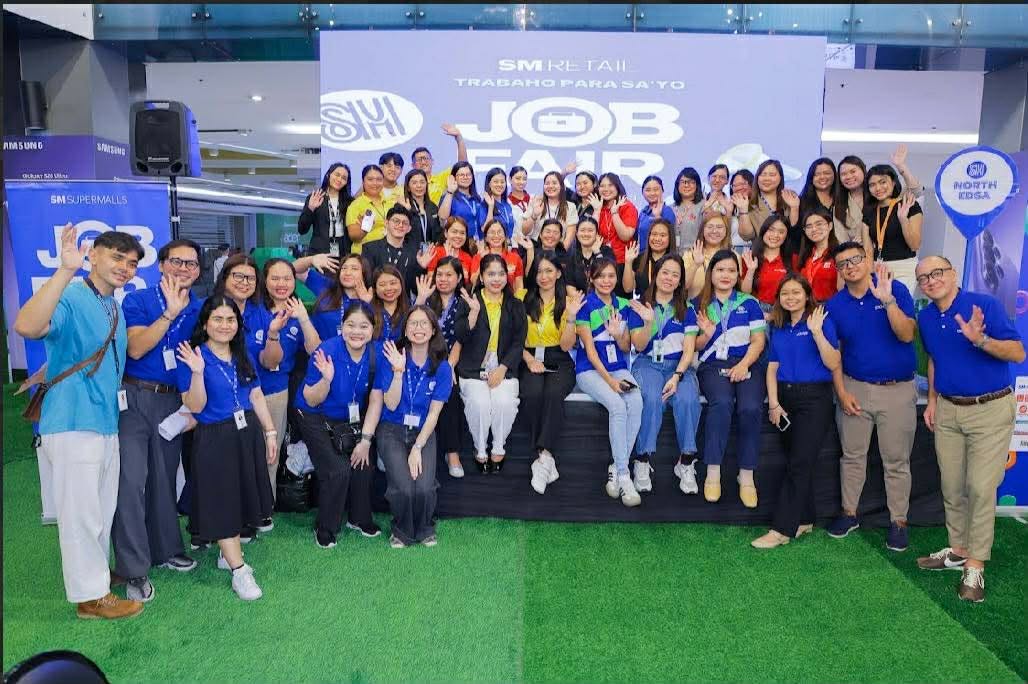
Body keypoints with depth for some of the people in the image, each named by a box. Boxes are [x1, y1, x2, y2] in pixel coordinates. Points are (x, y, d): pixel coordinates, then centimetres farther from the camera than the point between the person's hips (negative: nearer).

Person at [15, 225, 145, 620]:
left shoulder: (115, 309, 13)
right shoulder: (70, 298, -15)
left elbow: (133, 349, 25)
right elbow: (26, 326, -36)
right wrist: (65, 270, -41)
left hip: (107, 424, 9)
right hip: (73, 424, -8)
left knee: (102, 512, 19)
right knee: (81, 514, 2)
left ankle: (96, 571, 35)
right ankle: (90, 596, 14)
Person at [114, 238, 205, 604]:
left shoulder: (201, 310, 7)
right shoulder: (137, 301, -4)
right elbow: (136, 348, -17)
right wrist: (170, 312, -21)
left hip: (173, 401, 4)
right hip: (134, 397, -4)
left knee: (164, 478, 14)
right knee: (130, 480, -8)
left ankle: (166, 549, 29)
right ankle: (134, 569, -3)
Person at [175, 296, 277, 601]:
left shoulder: (244, 356, 8)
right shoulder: (193, 357, -9)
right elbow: (195, 407, -15)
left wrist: (269, 431, 9)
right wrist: (197, 372, -28)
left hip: (248, 434, 6)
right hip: (214, 439, -6)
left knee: (242, 495, 13)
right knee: (221, 501, -1)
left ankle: (228, 553, 30)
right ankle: (239, 569, 4)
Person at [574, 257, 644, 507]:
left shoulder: (623, 306, 12)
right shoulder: (585, 306, -2)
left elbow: (626, 348, 15)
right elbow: (589, 348, -7)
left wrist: (617, 334, -9)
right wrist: (609, 380, -16)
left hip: (618, 368, 4)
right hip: (590, 370, -4)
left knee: (636, 404, -27)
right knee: (617, 405, -31)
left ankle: (616, 469, -18)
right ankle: (623, 476, -25)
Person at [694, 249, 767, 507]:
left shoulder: (749, 303, 13)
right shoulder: (699, 304, 12)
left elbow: (758, 340, 6)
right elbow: (695, 346, 12)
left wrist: (744, 365, -11)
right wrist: (707, 334, -10)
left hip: (747, 364, 1)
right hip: (713, 365, -1)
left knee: (750, 407, -28)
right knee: (722, 402, -32)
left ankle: (747, 475, -16)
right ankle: (713, 473, -26)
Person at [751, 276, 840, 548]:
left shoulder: (821, 322, -2)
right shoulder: (779, 328, 14)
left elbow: (833, 364, -11)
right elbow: (772, 368, 10)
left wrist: (817, 332, -20)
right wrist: (773, 403, -1)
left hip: (814, 398, -5)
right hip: (785, 396, 5)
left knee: (799, 463, -8)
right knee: (794, 462, 7)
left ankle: (781, 529, -7)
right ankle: (804, 520, 19)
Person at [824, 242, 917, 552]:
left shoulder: (895, 289, -6)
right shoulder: (835, 304, 2)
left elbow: (906, 335, -16)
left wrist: (888, 300, -28)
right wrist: (842, 392, -2)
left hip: (898, 389, -2)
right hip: (854, 388, 3)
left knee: (896, 461, 6)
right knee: (852, 456, 11)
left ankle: (898, 521, 18)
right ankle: (849, 512, 25)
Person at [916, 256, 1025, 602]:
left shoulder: (985, 305, -13)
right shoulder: (925, 318, 5)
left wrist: (980, 340, -33)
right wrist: (932, 401, 14)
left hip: (991, 409, -5)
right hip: (947, 410, 5)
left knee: (980, 488, -4)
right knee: (952, 487, 11)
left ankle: (975, 566, 5)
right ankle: (958, 550, 26)